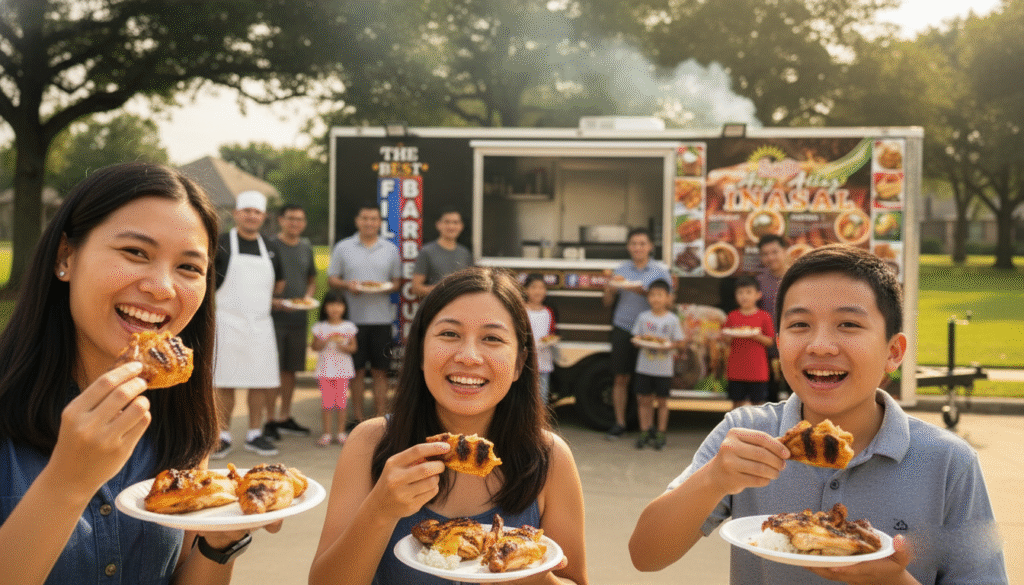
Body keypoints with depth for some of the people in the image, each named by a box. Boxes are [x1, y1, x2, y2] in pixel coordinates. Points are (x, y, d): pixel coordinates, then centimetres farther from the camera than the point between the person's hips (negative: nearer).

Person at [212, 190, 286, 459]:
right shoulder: (221, 244, -2)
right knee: (225, 383, 1)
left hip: (260, 324, 4)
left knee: (260, 382, 5)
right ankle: (224, 436, 11)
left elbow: (279, 282, 25)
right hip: (227, 323, -4)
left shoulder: (268, 248, 12)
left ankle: (255, 434, 16)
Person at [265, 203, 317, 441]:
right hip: (274, 316, -5)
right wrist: (272, 301, -19)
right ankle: (270, 420, 4)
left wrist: (308, 296, 2)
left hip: (298, 317, 5)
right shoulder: (270, 245, -5)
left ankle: (285, 417, 22)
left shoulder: (306, 247, 12)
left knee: (290, 369, 12)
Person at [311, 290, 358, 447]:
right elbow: (314, 346, 5)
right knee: (327, 401, 0)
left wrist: (343, 346, -15)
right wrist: (324, 342, -13)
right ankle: (326, 433, 9)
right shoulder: (320, 327, 3)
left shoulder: (348, 326, 3)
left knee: (341, 401, 2)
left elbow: (353, 347, 5)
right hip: (325, 369, 0)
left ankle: (341, 432, 12)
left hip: (343, 369, 0)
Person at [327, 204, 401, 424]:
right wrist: (347, 285, -12)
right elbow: (331, 279, 8)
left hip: (382, 318, 1)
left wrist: (388, 287, -10)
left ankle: (380, 418, 8)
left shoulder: (391, 249, 11)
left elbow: (397, 281, 13)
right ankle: (358, 418, 14)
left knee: (380, 370, 2)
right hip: (353, 317, -1)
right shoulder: (343, 247, 8)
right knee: (356, 370, 5)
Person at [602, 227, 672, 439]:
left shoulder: (660, 271, 3)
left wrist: (644, 292, -16)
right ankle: (619, 423, 14)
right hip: (622, 328, 2)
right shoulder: (622, 269, 8)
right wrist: (611, 286, -10)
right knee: (620, 378, 3)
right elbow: (608, 302, 11)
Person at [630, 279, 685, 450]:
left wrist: (669, 345, -20)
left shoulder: (672, 319, -3)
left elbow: (681, 342, -2)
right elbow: (636, 338, 5)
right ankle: (645, 432, 18)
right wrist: (641, 342, -16)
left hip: (664, 368, -2)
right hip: (644, 366, 2)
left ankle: (660, 434, 17)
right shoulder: (643, 317, 3)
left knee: (662, 401, 7)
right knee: (643, 399, 6)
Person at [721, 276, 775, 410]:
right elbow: (726, 341, 9)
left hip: (757, 369, -2)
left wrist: (757, 336, -17)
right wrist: (728, 337, -13)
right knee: (737, 403, 7)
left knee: (758, 403, 3)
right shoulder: (732, 316, 6)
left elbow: (770, 341, 0)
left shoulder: (764, 317, 0)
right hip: (736, 368, 2)